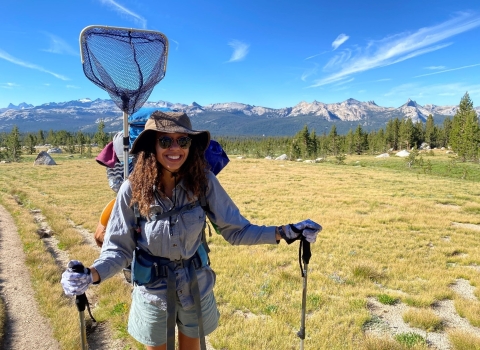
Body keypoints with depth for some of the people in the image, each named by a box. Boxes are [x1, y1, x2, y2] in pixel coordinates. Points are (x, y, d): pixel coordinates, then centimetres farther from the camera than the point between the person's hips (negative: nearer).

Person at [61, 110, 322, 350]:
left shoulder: (204, 182, -17)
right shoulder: (132, 190, -19)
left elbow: (235, 229, -11)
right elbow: (119, 248, -12)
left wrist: (283, 233, -20)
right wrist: (92, 274, -31)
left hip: (196, 287, 1)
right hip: (153, 292, -1)